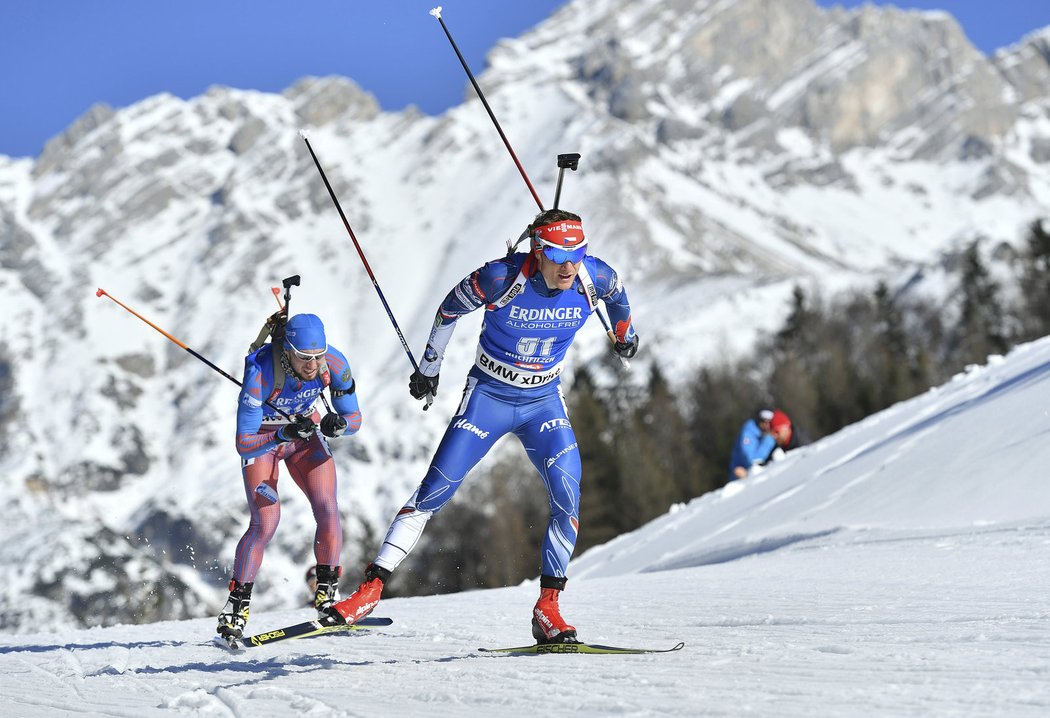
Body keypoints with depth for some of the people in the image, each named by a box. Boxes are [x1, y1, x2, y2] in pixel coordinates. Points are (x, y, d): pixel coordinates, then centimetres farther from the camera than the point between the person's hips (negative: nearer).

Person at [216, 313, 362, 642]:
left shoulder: (334, 364, -27)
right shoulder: (260, 373, -37)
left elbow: (354, 418, -12)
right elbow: (244, 443, -34)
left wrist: (338, 424, -35)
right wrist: (284, 434, -49)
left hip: (305, 432, 3)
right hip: (261, 438, -3)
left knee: (328, 512, -16)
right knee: (266, 521, -18)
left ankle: (326, 593, 3)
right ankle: (237, 604, -2)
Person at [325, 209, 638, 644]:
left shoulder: (594, 277, -17)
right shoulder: (503, 277, -25)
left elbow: (616, 293, 10)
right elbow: (450, 308, -7)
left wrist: (625, 335, 29)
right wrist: (429, 367, 5)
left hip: (544, 401, 2)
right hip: (488, 396, -2)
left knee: (567, 500, -17)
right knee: (434, 492, -7)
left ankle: (548, 608, -8)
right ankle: (372, 587, -1)